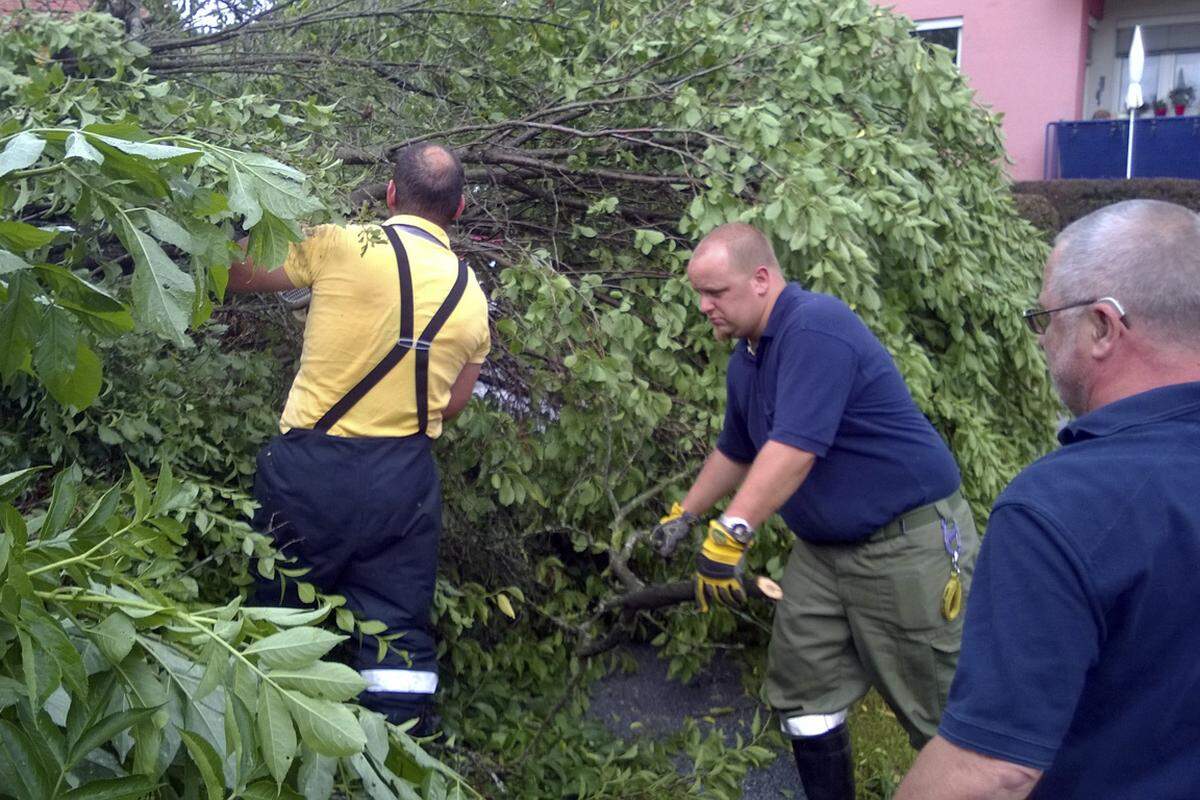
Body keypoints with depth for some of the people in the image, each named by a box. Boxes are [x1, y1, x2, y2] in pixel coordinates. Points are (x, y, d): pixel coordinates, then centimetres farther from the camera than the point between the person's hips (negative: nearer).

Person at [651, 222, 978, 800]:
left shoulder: (816, 326, -22)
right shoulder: (745, 360, 8)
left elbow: (795, 449, -32)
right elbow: (735, 452, 24)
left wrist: (729, 535, -36)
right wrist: (684, 515, 28)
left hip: (909, 542, -9)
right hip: (824, 547, 9)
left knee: (941, 709, 2)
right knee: (801, 689, 10)